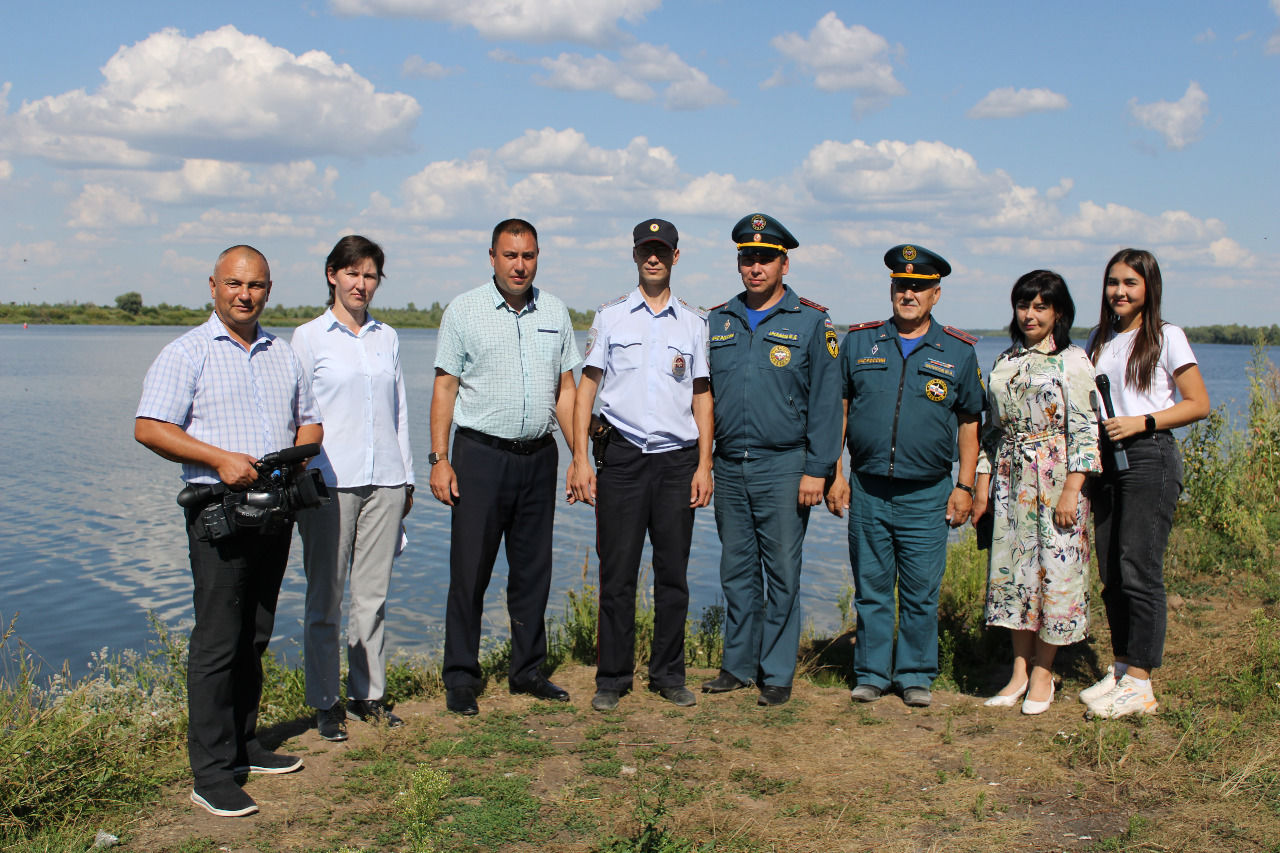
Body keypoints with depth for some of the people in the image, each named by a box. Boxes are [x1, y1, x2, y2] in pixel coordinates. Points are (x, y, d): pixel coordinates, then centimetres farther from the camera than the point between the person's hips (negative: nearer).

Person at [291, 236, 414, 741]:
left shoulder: (388, 338, 13)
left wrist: (406, 478, 14)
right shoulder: (309, 337, 2)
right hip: (330, 481, -3)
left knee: (373, 595, 8)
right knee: (326, 598, 1)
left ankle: (369, 695, 18)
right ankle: (325, 704, 11)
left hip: (384, 480, 4)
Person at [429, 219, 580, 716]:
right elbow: (444, 388, -1)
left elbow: (565, 388, 12)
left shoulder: (554, 312, 11)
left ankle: (527, 670, 21)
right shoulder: (464, 311, 1)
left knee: (534, 569, 9)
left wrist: (579, 456, 7)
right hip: (480, 454, -3)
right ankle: (461, 678, 8)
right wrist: (439, 459, -9)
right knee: (470, 571, -2)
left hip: (538, 456, 4)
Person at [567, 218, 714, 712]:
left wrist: (703, 465, 3)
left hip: (677, 459, 1)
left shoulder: (693, 323, 11)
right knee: (617, 573, 0)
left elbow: (702, 395, 11)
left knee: (673, 572, 5)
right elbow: (586, 388, 6)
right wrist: (580, 459, -2)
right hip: (622, 458, -1)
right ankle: (612, 679, 10)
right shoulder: (610, 317, 8)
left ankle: (669, 675, 17)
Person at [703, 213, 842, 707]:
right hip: (729, 467, 4)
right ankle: (739, 665, 22)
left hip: (783, 467, -4)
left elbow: (825, 402, -4)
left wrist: (816, 471, -10)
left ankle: (777, 674, 12)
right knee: (737, 570, 11)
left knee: (781, 572, 2)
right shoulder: (718, 322, 10)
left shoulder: (811, 323, -1)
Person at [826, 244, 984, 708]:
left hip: (928, 494, -1)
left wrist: (964, 486, 2)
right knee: (870, 588, 7)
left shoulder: (959, 352, 4)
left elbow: (969, 423, 8)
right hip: (867, 490, 1)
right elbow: (837, 410, 8)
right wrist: (835, 473, 2)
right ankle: (871, 673, 18)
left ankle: (916, 675, 17)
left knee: (922, 592, 4)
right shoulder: (859, 342, 6)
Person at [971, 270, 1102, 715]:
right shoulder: (1004, 362, 13)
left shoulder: (1073, 361, -3)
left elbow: (1084, 430, -9)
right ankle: (1020, 669, 13)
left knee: (1055, 566, -2)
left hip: (1056, 478, -5)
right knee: (1013, 567, 4)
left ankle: (1043, 672, 10)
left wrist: (1071, 491, -16)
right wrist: (981, 485, 8)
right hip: (1010, 480, 5)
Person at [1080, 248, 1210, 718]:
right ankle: (1120, 669, 19)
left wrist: (1141, 422, -14)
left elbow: (1198, 404, -4)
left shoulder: (1166, 337, -2)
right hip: (1106, 460, 6)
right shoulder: (1099, 340, 15)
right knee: (1111, 573, 8)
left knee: (1139, 571, -8)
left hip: (1150, 457, -6)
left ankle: (1140, 684, -2)